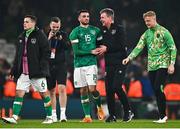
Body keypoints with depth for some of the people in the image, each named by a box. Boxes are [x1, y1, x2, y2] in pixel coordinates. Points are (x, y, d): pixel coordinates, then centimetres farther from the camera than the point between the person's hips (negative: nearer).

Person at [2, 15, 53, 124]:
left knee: (44, 94, 2)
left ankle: (49, 117, 13)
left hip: (37, 72, -6)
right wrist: (14, 71, 15)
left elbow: (46, 53, -11)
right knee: (19, 93, -4)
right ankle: (15, 117, -7)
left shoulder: (40, 36, -6)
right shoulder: (21, 37, 15)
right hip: (23, 72, 6)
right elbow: (18, 56, 19)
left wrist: (42, 68, -19)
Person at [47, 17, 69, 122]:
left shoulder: (63, 34, 4)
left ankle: (63, 114, -18)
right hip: (49, 66, 2)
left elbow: (67, 47, -9)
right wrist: (49, 39, -15)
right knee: (51, 91, 7)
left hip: (61, 65, -1)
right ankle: (53, 115, 15)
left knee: (62, 88, -15)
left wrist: (61, 39, -24)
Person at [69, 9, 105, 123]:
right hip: (79, 65, 0)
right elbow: (76, 51, -7)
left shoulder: (95, 30, 9)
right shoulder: (75, 33, 0)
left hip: (91, 63, 0)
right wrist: (91, 52, -8)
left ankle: (99, 107, 18)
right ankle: (87, 116, 7)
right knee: (83, 91, 2)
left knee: (92, 89, -11)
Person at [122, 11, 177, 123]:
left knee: (158, 88, -18)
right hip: (151, 66, 6)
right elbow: (139, 47, 3)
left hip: (163, 65, -6)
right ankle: (162, 116, 9)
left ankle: (163, 115, -11)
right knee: (156, 91, 4)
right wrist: (129, 58, -12)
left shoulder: (163, 32, -5)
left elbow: (173, 48, -5)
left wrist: (172, 64, -12)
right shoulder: (146, 34, 11)